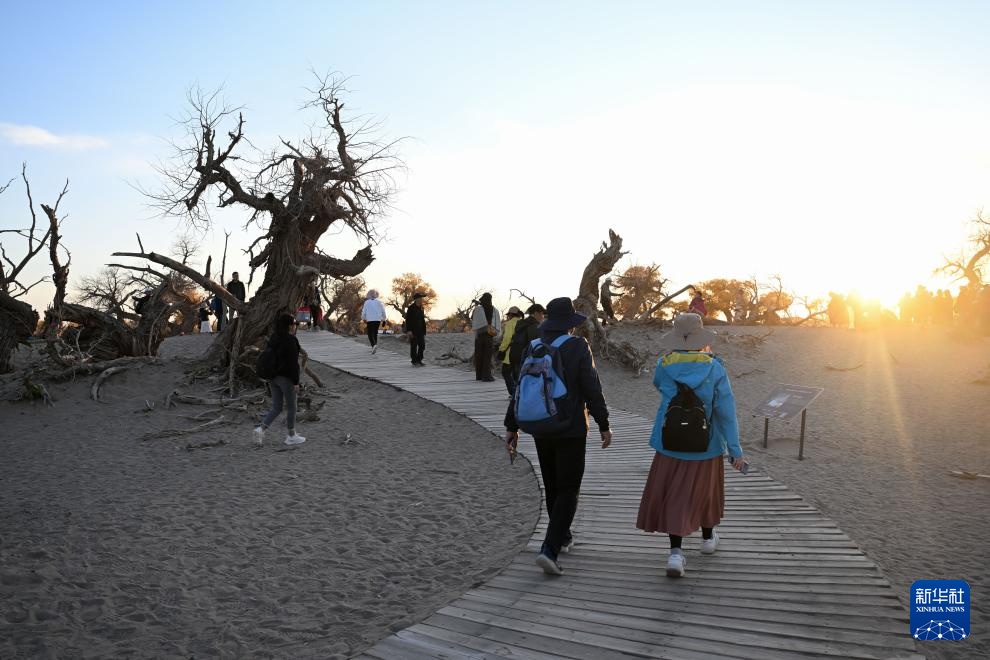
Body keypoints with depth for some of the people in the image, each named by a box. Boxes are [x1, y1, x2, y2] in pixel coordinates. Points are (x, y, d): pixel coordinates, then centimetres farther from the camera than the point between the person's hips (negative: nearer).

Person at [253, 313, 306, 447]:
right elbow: (293, 363, -19)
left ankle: (261, 429, -6)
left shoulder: (273, 338, 9)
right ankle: (291, 436, 17)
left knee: (276, 408, 12)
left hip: (274, 378, 8)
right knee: (291, 407, 7)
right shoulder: (291, 340, -16)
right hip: (286, 378, -8)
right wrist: (296, 382, -16)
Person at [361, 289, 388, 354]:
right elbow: (383, 311, 4)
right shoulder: (379, 302, 3)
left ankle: (374, 345, -23)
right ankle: (374, 348, 17)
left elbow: (364, 312, 1)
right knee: (375, 333, 16)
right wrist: (383, 319, 14)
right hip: (378, 320, 3)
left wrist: (364, 319, 17)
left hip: (370, 320, -3)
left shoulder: (367, 302, -3)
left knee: (370, 334, 1)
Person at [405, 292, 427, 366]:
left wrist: (424, 331, 16)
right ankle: (414, 362, 3)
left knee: (422, 345, 7)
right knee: (414, 346, -3)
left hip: (420, 330, 7)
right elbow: (408, 320, -14)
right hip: (413, 331, -7)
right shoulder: (411, 308, -11)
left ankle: (419, 360, 18)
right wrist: (409, 330, -21)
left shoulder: (421, 308, 12)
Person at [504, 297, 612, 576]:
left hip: (541, 429, 5)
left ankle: (562, 537, 36)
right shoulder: (578, 347, -12)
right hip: (571, 430, -5)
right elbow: (592, 389, -13)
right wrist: (604, 424, -4)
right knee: (568, 490, 2)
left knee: (552, 486, 20)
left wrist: (512, 426, 7)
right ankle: (549, 549, -10)